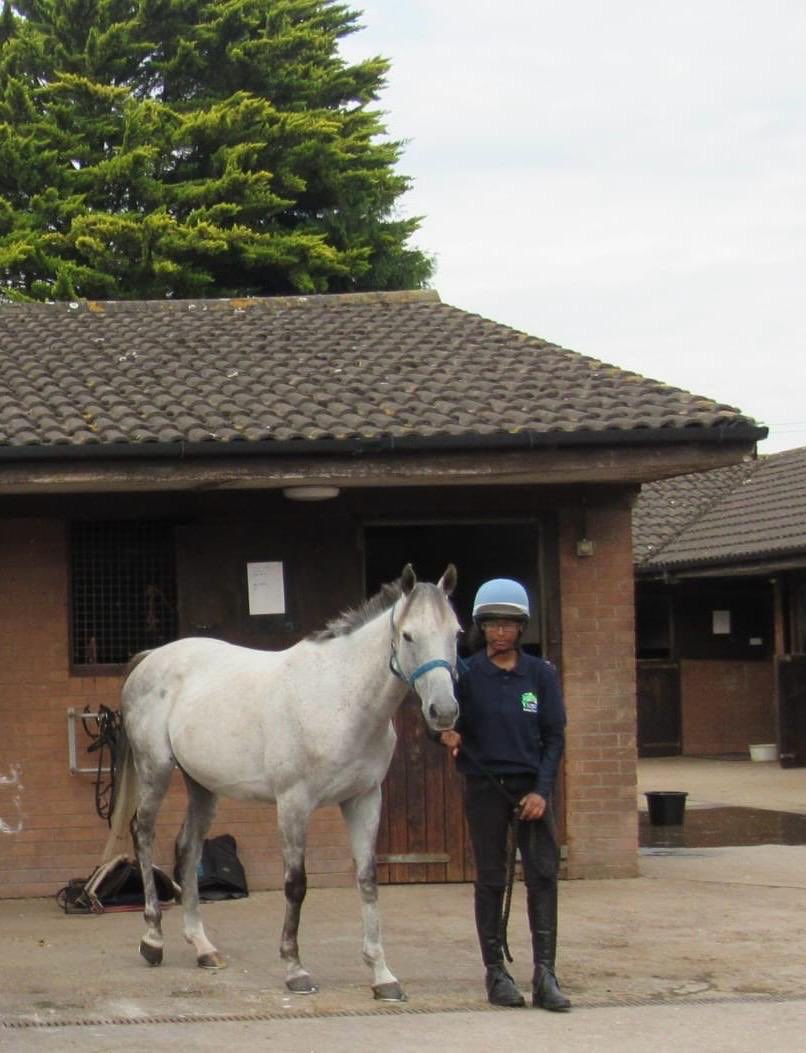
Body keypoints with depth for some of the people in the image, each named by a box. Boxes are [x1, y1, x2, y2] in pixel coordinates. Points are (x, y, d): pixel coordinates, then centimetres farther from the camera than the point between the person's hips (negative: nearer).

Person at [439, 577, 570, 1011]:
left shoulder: (541, 674, 2)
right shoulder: (467, 674, -1)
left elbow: (555, 736, 2)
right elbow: (453, 727, 3)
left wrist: (541, 790, -8)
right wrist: (449, 737, -21)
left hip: (532, 785, 1)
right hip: (485, 786, -1)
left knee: (543, 874, -7)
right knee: (490, 879, 4)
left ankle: (544, 973, -8)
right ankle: (495, 972, 11)